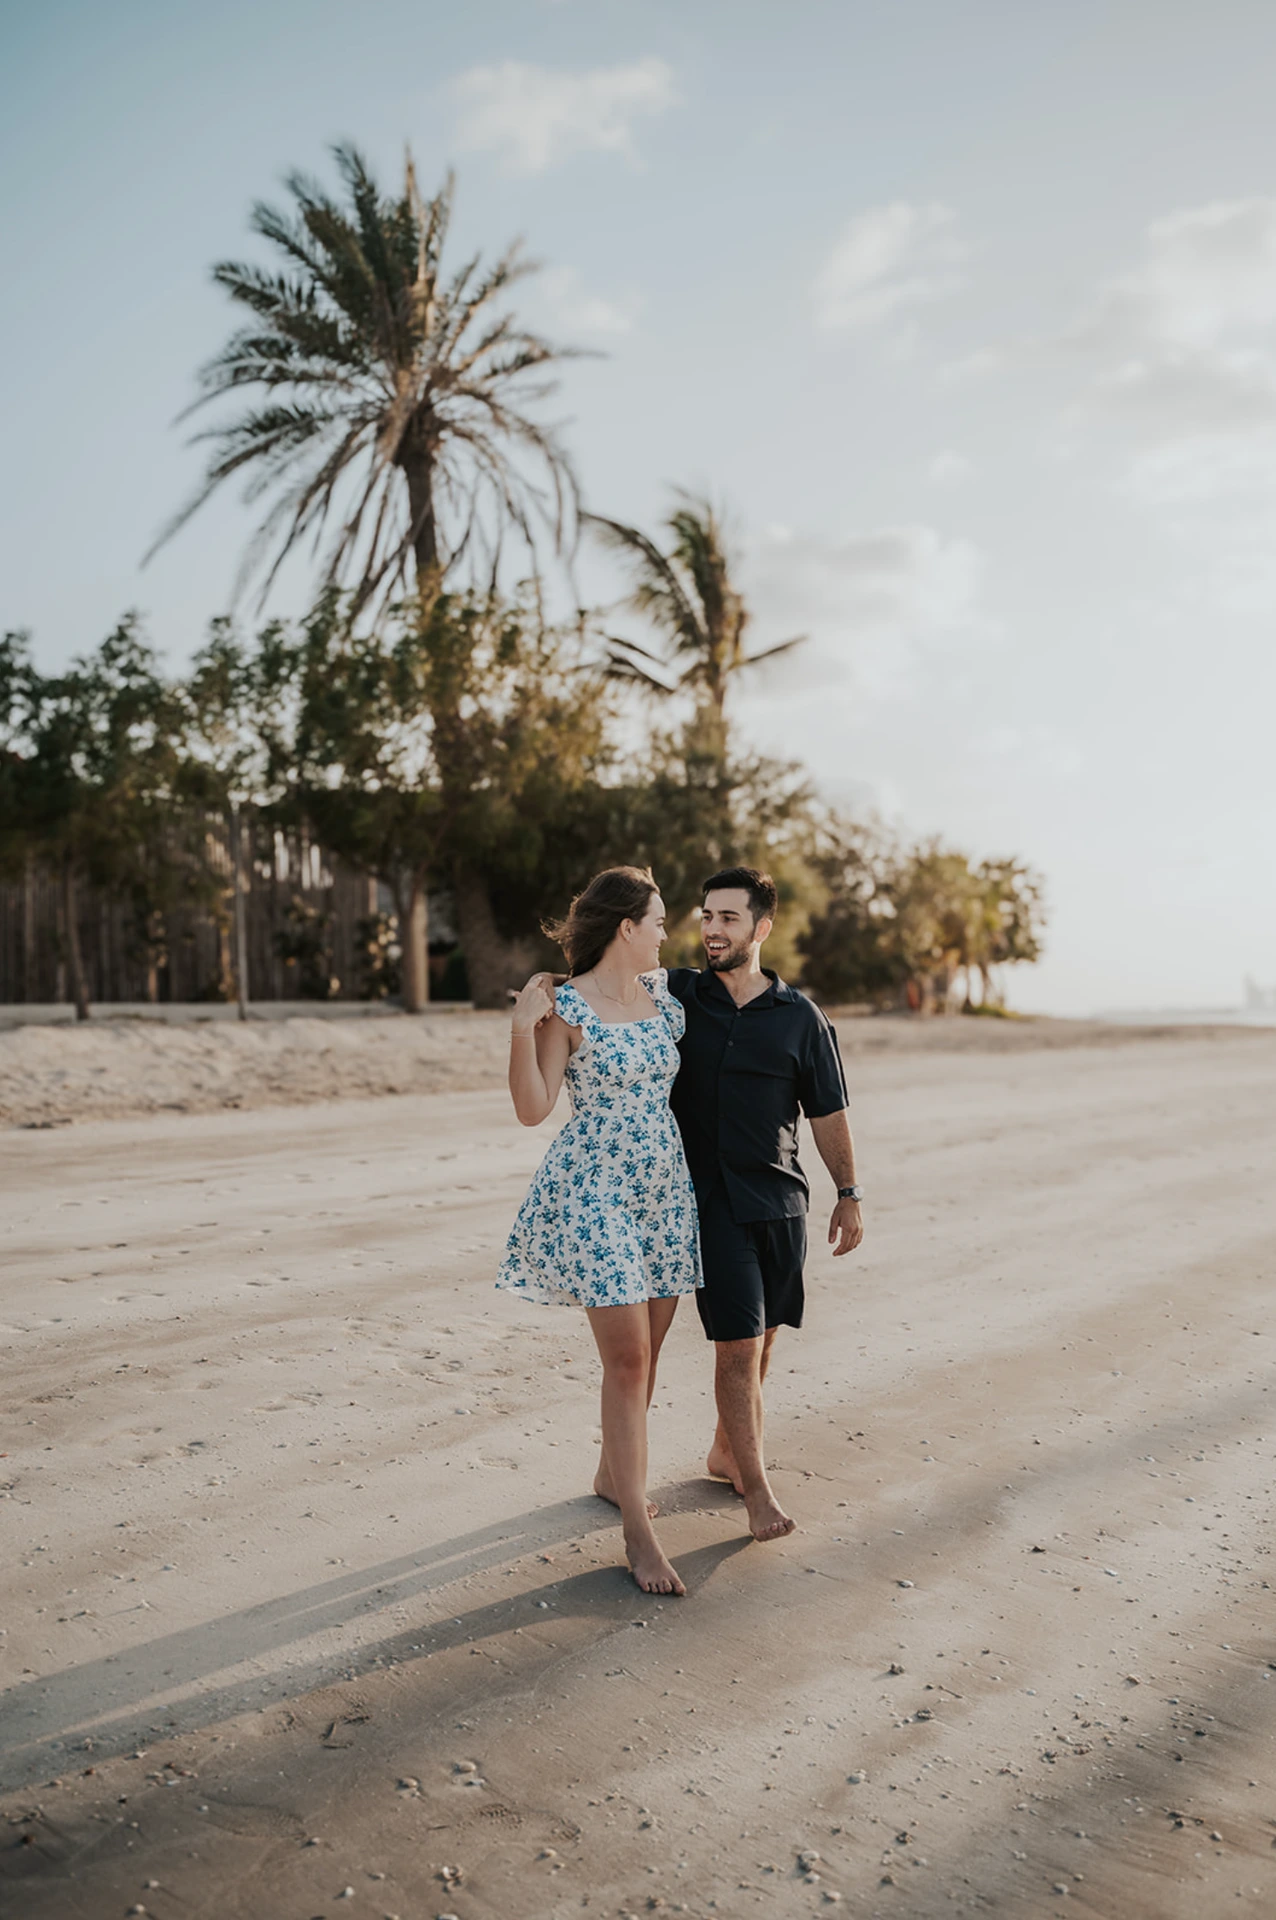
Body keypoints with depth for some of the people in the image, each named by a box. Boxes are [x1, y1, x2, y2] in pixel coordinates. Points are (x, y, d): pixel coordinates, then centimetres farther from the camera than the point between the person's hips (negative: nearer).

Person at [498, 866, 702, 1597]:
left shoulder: (664, 994, 7)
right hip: (593, 1193, -6)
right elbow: (534, 1109, -13)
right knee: (627, 1358, -6)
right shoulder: (567, 1007, -11)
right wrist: (522, 1029, -23)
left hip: (665, 1189, 6)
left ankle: (616, 1474, 36)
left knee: (647, 1352, 14)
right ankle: (639, 1531, 3)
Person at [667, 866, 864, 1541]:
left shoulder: (799, 1017, 2)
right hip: (709, 1198, -2)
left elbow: (828, 1113, 7)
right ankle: (756, 1487, 7)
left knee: (761, 1339, 12)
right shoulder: (674, 997, 1)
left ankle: (726, 1451, 34)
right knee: (738, 1343, -5)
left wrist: (848, 1195, 7)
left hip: (780, 1200, 2)